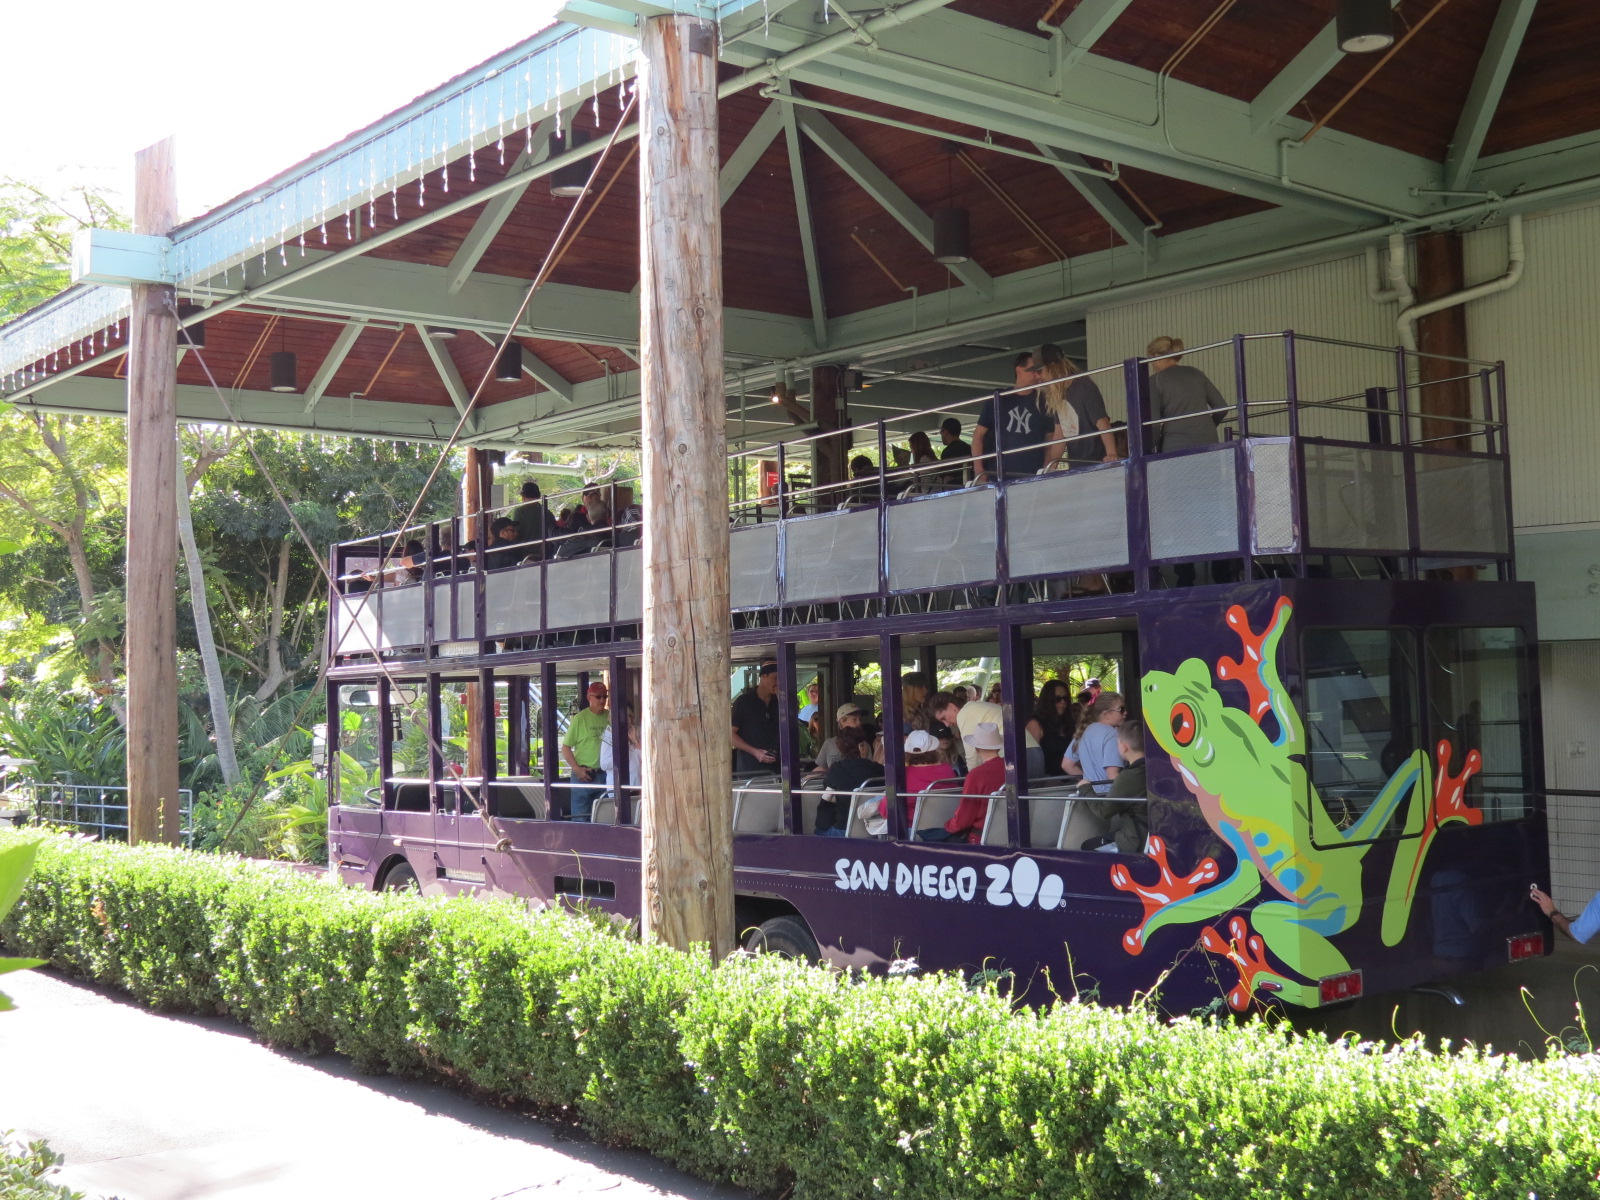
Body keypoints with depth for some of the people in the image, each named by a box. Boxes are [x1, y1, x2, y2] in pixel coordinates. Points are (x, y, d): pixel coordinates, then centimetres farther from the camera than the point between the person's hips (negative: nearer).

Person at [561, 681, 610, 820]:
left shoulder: (610, 717, 6)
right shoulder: (579, 719, -1)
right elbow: (565, 747, 0)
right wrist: (577, 769, -10)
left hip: (605, 776, 3)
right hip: (583, 775, -3)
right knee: (580, 818, 0)